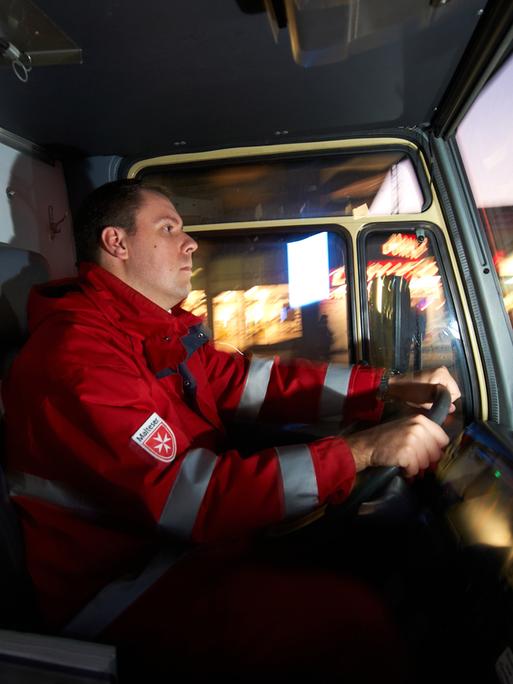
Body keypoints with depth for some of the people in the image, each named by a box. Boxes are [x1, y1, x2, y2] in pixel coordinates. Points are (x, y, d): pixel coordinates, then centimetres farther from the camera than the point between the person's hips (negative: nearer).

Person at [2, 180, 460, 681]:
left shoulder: (163, 330, 7)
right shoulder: (77, 352, -24)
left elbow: (254, 382, 3)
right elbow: (179, 495, -31)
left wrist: (393, 388, -3)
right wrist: (362, 450, -31)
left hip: (187, 540, 9)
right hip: (116, 586, -8)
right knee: (346, 613, -20)